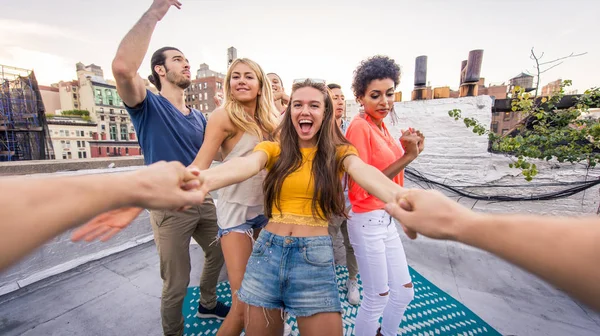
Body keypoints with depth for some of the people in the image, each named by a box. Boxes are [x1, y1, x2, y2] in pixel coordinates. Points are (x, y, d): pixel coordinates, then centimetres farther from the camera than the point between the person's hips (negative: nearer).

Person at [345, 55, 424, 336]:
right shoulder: (359, 126, -17)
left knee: (404, 291, 21)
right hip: (367, 221, -8)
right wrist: (406, 157, -21)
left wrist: (408, 150, -1)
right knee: (376, 300, 10)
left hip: (386, 219, 8)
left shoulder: (381, 126, 8)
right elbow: (362, 188, -19)